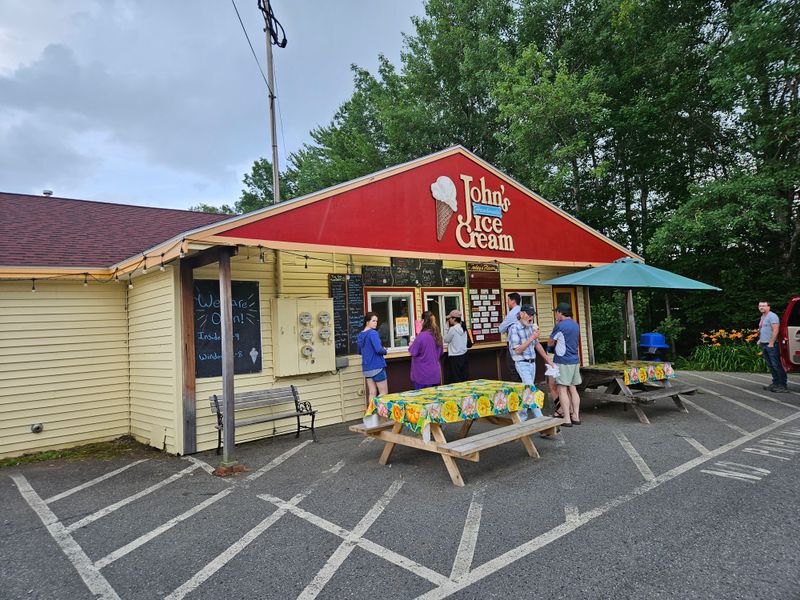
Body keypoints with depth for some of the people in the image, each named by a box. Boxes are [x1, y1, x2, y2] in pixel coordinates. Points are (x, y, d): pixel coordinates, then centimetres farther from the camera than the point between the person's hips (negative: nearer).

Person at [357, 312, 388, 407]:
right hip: (377, 366, -7)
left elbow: (360, 351, 22)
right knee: (383, 393, 2)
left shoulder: (360, 335, 10)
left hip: (367, 368, 7)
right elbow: (379, 350, -22)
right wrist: (385, 351, -2)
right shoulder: (373, 333, -14)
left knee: (372, 393, 10)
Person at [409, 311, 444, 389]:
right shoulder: (437, 335, 5)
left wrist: (412, 344, 5)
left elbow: (412, 352, -13)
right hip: (435, 374, 7)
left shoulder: (422, 336, -18)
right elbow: (440, 353, 16)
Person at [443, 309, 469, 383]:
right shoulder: (463, 328, 6)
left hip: (455, 357, -8)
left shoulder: (452, 329, -16)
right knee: (465, 378, 11)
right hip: (464, 355, 8)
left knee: (456, 380, 0)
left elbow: (446, 340, -5)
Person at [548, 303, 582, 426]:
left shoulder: (560, 326, -12)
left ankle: (567, 419, -3)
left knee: (562, 389, -3)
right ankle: (576, 416, 14)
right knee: (572, 389, 11)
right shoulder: (575, 325, 11)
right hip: (575, 361, 8)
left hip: (563, 361, -8)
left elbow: (550, 343, 0)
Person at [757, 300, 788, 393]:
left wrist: (771, 343, -21)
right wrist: (760, 340, 18)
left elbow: (775, 330, -19)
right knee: (770, 365, 12)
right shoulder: (762, 317, 18)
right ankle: (775, 383, 19)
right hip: (764, 345, 9)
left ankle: (783, 386, -7)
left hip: (771, 345, -9)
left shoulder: (772, 316, -11)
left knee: (777, 365, -9)